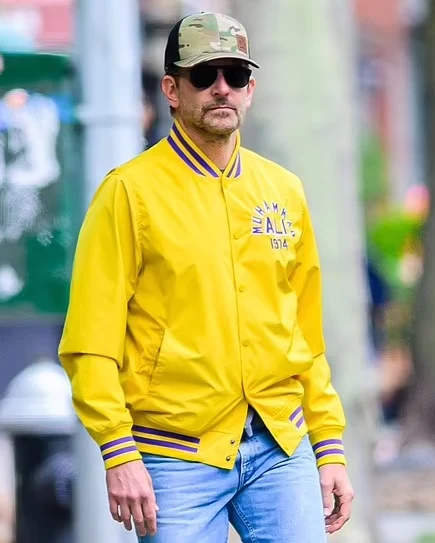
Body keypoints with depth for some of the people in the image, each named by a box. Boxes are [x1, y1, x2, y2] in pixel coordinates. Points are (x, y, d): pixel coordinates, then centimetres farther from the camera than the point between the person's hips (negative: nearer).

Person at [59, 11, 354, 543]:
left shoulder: (284, 190, 12)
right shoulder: (130, 191, -3)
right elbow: (91, 342, -7)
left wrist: (330, 449, 11)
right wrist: (119, 455, -15)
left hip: (281, 445, 4)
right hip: (178, 454, -4)